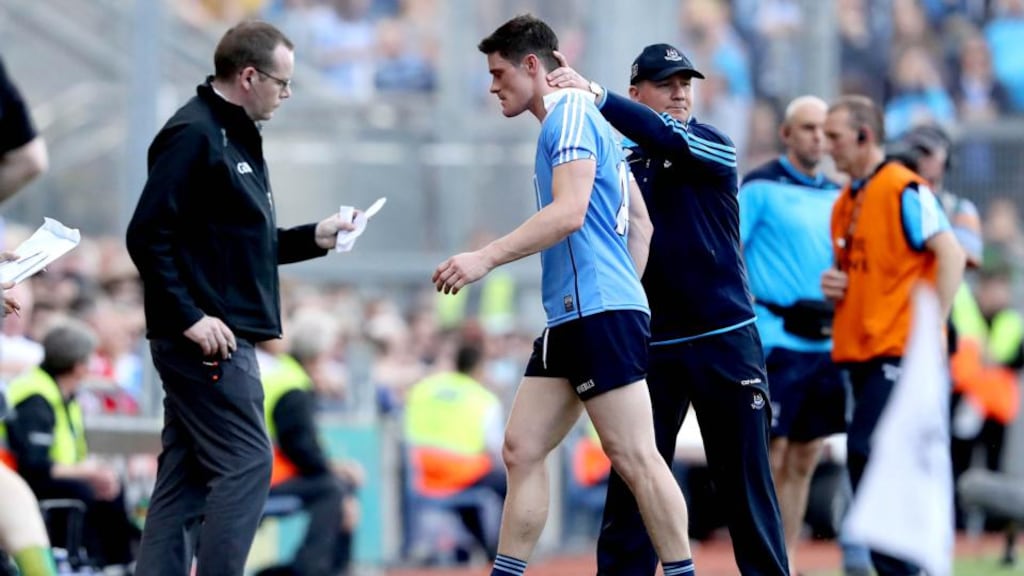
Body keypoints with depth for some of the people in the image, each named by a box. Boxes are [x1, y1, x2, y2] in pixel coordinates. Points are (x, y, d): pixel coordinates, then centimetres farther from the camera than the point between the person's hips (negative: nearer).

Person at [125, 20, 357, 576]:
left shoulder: (235, 137, 18)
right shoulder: (193, 135, -13)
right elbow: (148, 235, -18)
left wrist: (314, 237, 13)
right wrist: (189, 317, -20)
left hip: (217, 338, 10)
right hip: (203, 337, -10)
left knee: (185, 477, 8)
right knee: (245, 464, -10)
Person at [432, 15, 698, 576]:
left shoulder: (572, 113, -7)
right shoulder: (571, 120, 22)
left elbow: (569, 213, -20)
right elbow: (639, 222, 25)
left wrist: (486, 257, -23)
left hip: (600, 313, -10)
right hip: (571, 318, 10)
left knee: (634, 456, -9)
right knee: (522, 450, 5)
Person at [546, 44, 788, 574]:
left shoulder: (713, 146, -1)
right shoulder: (621, 166, 9)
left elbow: (669, 138, -23)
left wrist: (594, 95, -32)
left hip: (725, 339, -3)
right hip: (653, 345, 3)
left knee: (745, 480, 1)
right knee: (631, 480, -1)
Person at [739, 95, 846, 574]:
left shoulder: (836, 196, 16)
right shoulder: (760, 188, -3)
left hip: (825, 342, 6)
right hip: (775, 339, -6)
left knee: (805, 457, 8)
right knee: (770, 457, -6)